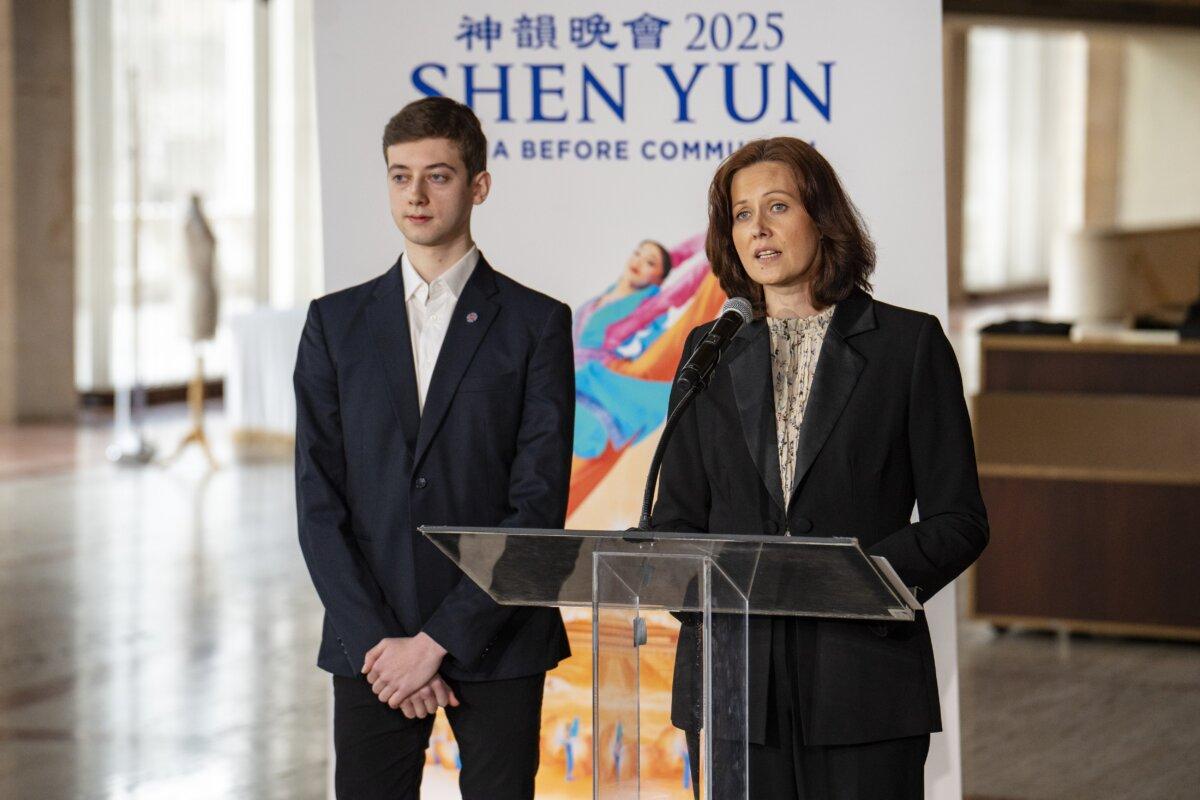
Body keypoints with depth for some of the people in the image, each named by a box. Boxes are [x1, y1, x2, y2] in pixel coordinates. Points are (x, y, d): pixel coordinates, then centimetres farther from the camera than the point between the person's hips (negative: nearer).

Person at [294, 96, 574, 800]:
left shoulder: (536, 324, 2)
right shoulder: (336, 324, 10)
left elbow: (539, 504, -5)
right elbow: (319, 501, 4)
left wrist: (436, 639, -11)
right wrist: (375, 641, -7)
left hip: (496, 642, -2)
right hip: (369, 644, 2)